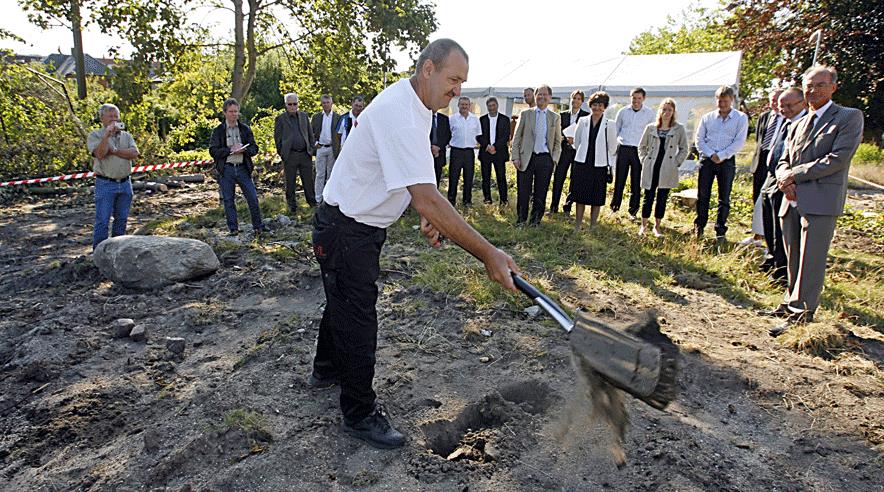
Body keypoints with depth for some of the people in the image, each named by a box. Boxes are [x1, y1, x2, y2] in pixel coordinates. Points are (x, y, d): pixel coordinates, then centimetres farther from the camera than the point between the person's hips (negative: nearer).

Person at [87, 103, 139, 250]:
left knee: (121, 219, 12)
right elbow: (100, 154, -18)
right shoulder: (94, 135, 0)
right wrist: (107, 133, -18)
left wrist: (114, 151, -14)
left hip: (125, 184, 4)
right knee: (102, 221, -3)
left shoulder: (126, 135, 11)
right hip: (105, 184, -4)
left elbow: (135, 153, -5)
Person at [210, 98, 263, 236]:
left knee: (253, 198, -2)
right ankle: (233, 228, 13)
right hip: (226, 169, -1)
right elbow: (213, 151, -3)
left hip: (243, 168, 1)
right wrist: (230, 150, -14)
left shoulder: (245, 129, 9)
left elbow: (254, 148, 8)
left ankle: (257, 227, 10)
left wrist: (243, 150, -12)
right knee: (228, 200, 4)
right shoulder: (218, 131, 3)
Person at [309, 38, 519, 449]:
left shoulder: (416, 106, 4)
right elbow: (428, 200, -37)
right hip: (344, 230, -10)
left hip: (365, 227, 10)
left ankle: (326, 369, 50)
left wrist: (427, 217, -2)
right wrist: (488, 255, -36)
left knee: (342, 303, 26)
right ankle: (360, 414, 19)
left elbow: (415, 183, 14)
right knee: (357, 319, 0)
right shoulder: (399, 115, -31)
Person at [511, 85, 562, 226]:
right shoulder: (525, 114, 6)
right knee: (523, 191, 1)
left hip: (545, 159, 1)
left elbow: (558, 141, 11)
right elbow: (516, 137, 4)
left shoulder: (555, 117, 10)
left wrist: (554, 159, -1)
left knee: (540, 192, 6)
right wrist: (516, 157, -4)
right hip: (526, 158, -1)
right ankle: (521, 219, 16)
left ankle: (536, 219, 19)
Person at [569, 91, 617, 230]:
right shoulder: (582, 121, 3)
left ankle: (592, 227, 16)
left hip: (600, 166, -1)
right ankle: (577, 225, 16)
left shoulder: (609, 124, -2)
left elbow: (612, 147, 4)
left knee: (597, 198, 5)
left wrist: (610, 166, 6)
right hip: (582, 164, 1)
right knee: (580, 197, 6)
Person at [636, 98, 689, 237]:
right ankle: (643, 225, 17)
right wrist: (644, 161, 3)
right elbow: (642, 146, 13)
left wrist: (676, 163, -2)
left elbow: (684, 149, 7)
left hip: (667, 170, 0)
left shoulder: (679, 129, 1)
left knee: (662, 198, 6)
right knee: (648, 198, 3)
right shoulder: (650, 128, 3)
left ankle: (657, 226, 18)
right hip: (651, 169, 0)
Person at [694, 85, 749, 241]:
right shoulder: (707, 117, 9)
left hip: (727, 161, -1)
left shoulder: (741, 118, 3)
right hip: (707, 159, 2)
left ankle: (720, 231, 11)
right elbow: (699, 139, 5)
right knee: (702, 195, 4)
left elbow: (739, 142, -5)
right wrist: (711, 154, -9)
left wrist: (721, 155, -13)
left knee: (724, 198, 3)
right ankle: (699, 226, 19)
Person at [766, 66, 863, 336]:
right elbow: (784, 160, 20)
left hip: (821, 201, -6)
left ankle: (801, 314, -3)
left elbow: (838, 159, -11)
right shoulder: (799, 124, 21)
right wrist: (784, 178, -3)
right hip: (792, 201, 6)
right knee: (794, 259, 11)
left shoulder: (849, 117, 1)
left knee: (810, 261, -7)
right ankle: (792, 302, 22)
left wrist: (795, 174, -10)